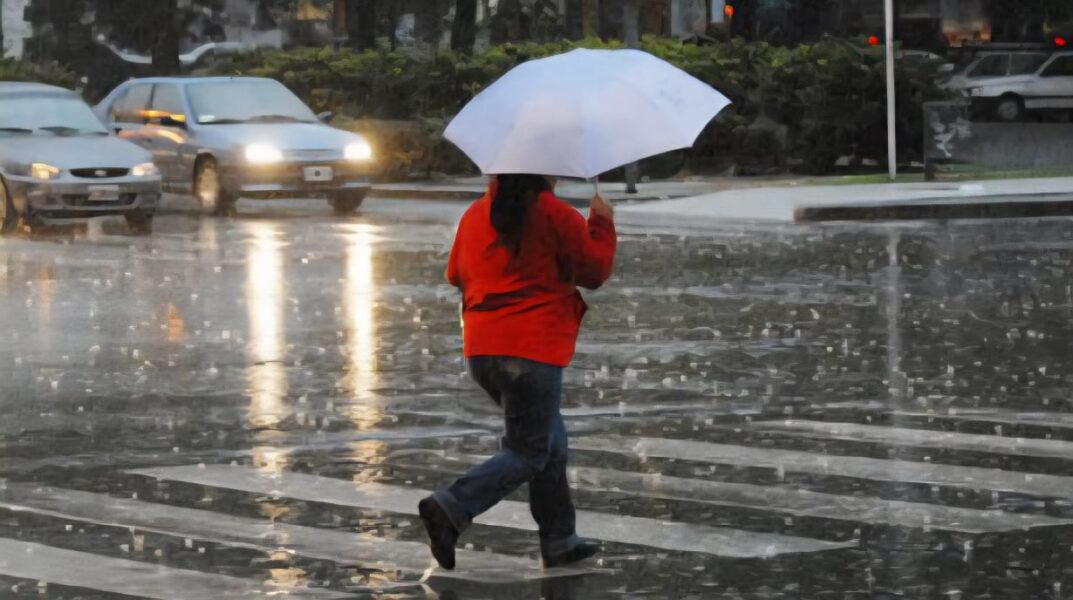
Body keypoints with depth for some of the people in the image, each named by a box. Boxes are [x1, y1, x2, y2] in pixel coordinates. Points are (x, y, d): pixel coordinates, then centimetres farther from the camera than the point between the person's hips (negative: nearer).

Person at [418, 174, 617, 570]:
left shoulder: (475, 215, 10)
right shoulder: (556, 215, -8)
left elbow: (456, 274, 21)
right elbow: (595, 271, -1)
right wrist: (601, 223, 12)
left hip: (481, 350, 7)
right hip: (532, 349, -7)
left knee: (550, 438, 19)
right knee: (529, 452, 0)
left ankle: (559, 540, 20)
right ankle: (451, 509, -19)